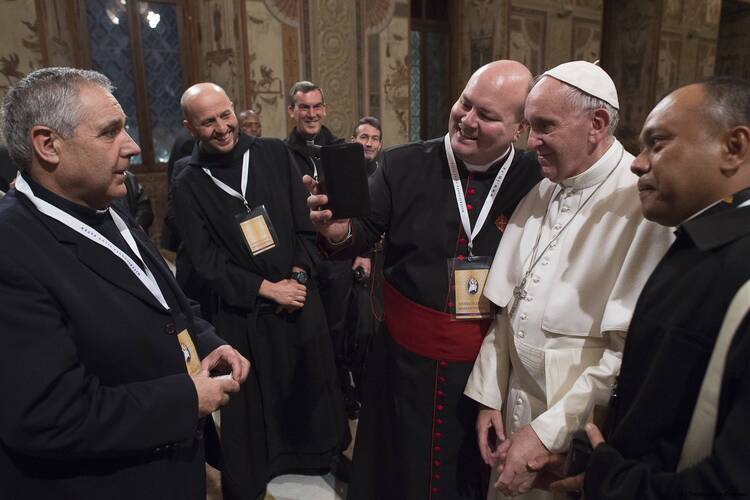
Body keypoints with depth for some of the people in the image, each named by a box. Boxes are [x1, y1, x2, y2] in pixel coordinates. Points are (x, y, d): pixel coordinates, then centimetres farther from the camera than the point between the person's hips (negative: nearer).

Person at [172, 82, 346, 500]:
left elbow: (306, 222, 0)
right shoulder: (189, 186, -5)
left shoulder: (274, 153, -1)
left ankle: (322, 453, 41)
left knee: (310, 384, 16)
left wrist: (298, 275, -10)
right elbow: (207, 261, -8)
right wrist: (267, 289, -14)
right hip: (243, 312, -1)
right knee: (254, 400, 12)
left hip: (300, 297, 2)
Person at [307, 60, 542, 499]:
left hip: (487, 365, 0)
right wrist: (338, 231, -27)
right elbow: (366, 233, -7)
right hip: (403, 356, 1)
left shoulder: (536, 180, -9)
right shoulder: (404, 164, -7)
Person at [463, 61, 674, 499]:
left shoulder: (643, 204, -19)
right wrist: (489, 396, 5)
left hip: (581, 431, -6)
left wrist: (548, 433, -20)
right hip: (516, 405, 6)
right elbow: (508, 304, 6)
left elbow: (630, 351, -22)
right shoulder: (542, 192, 4)